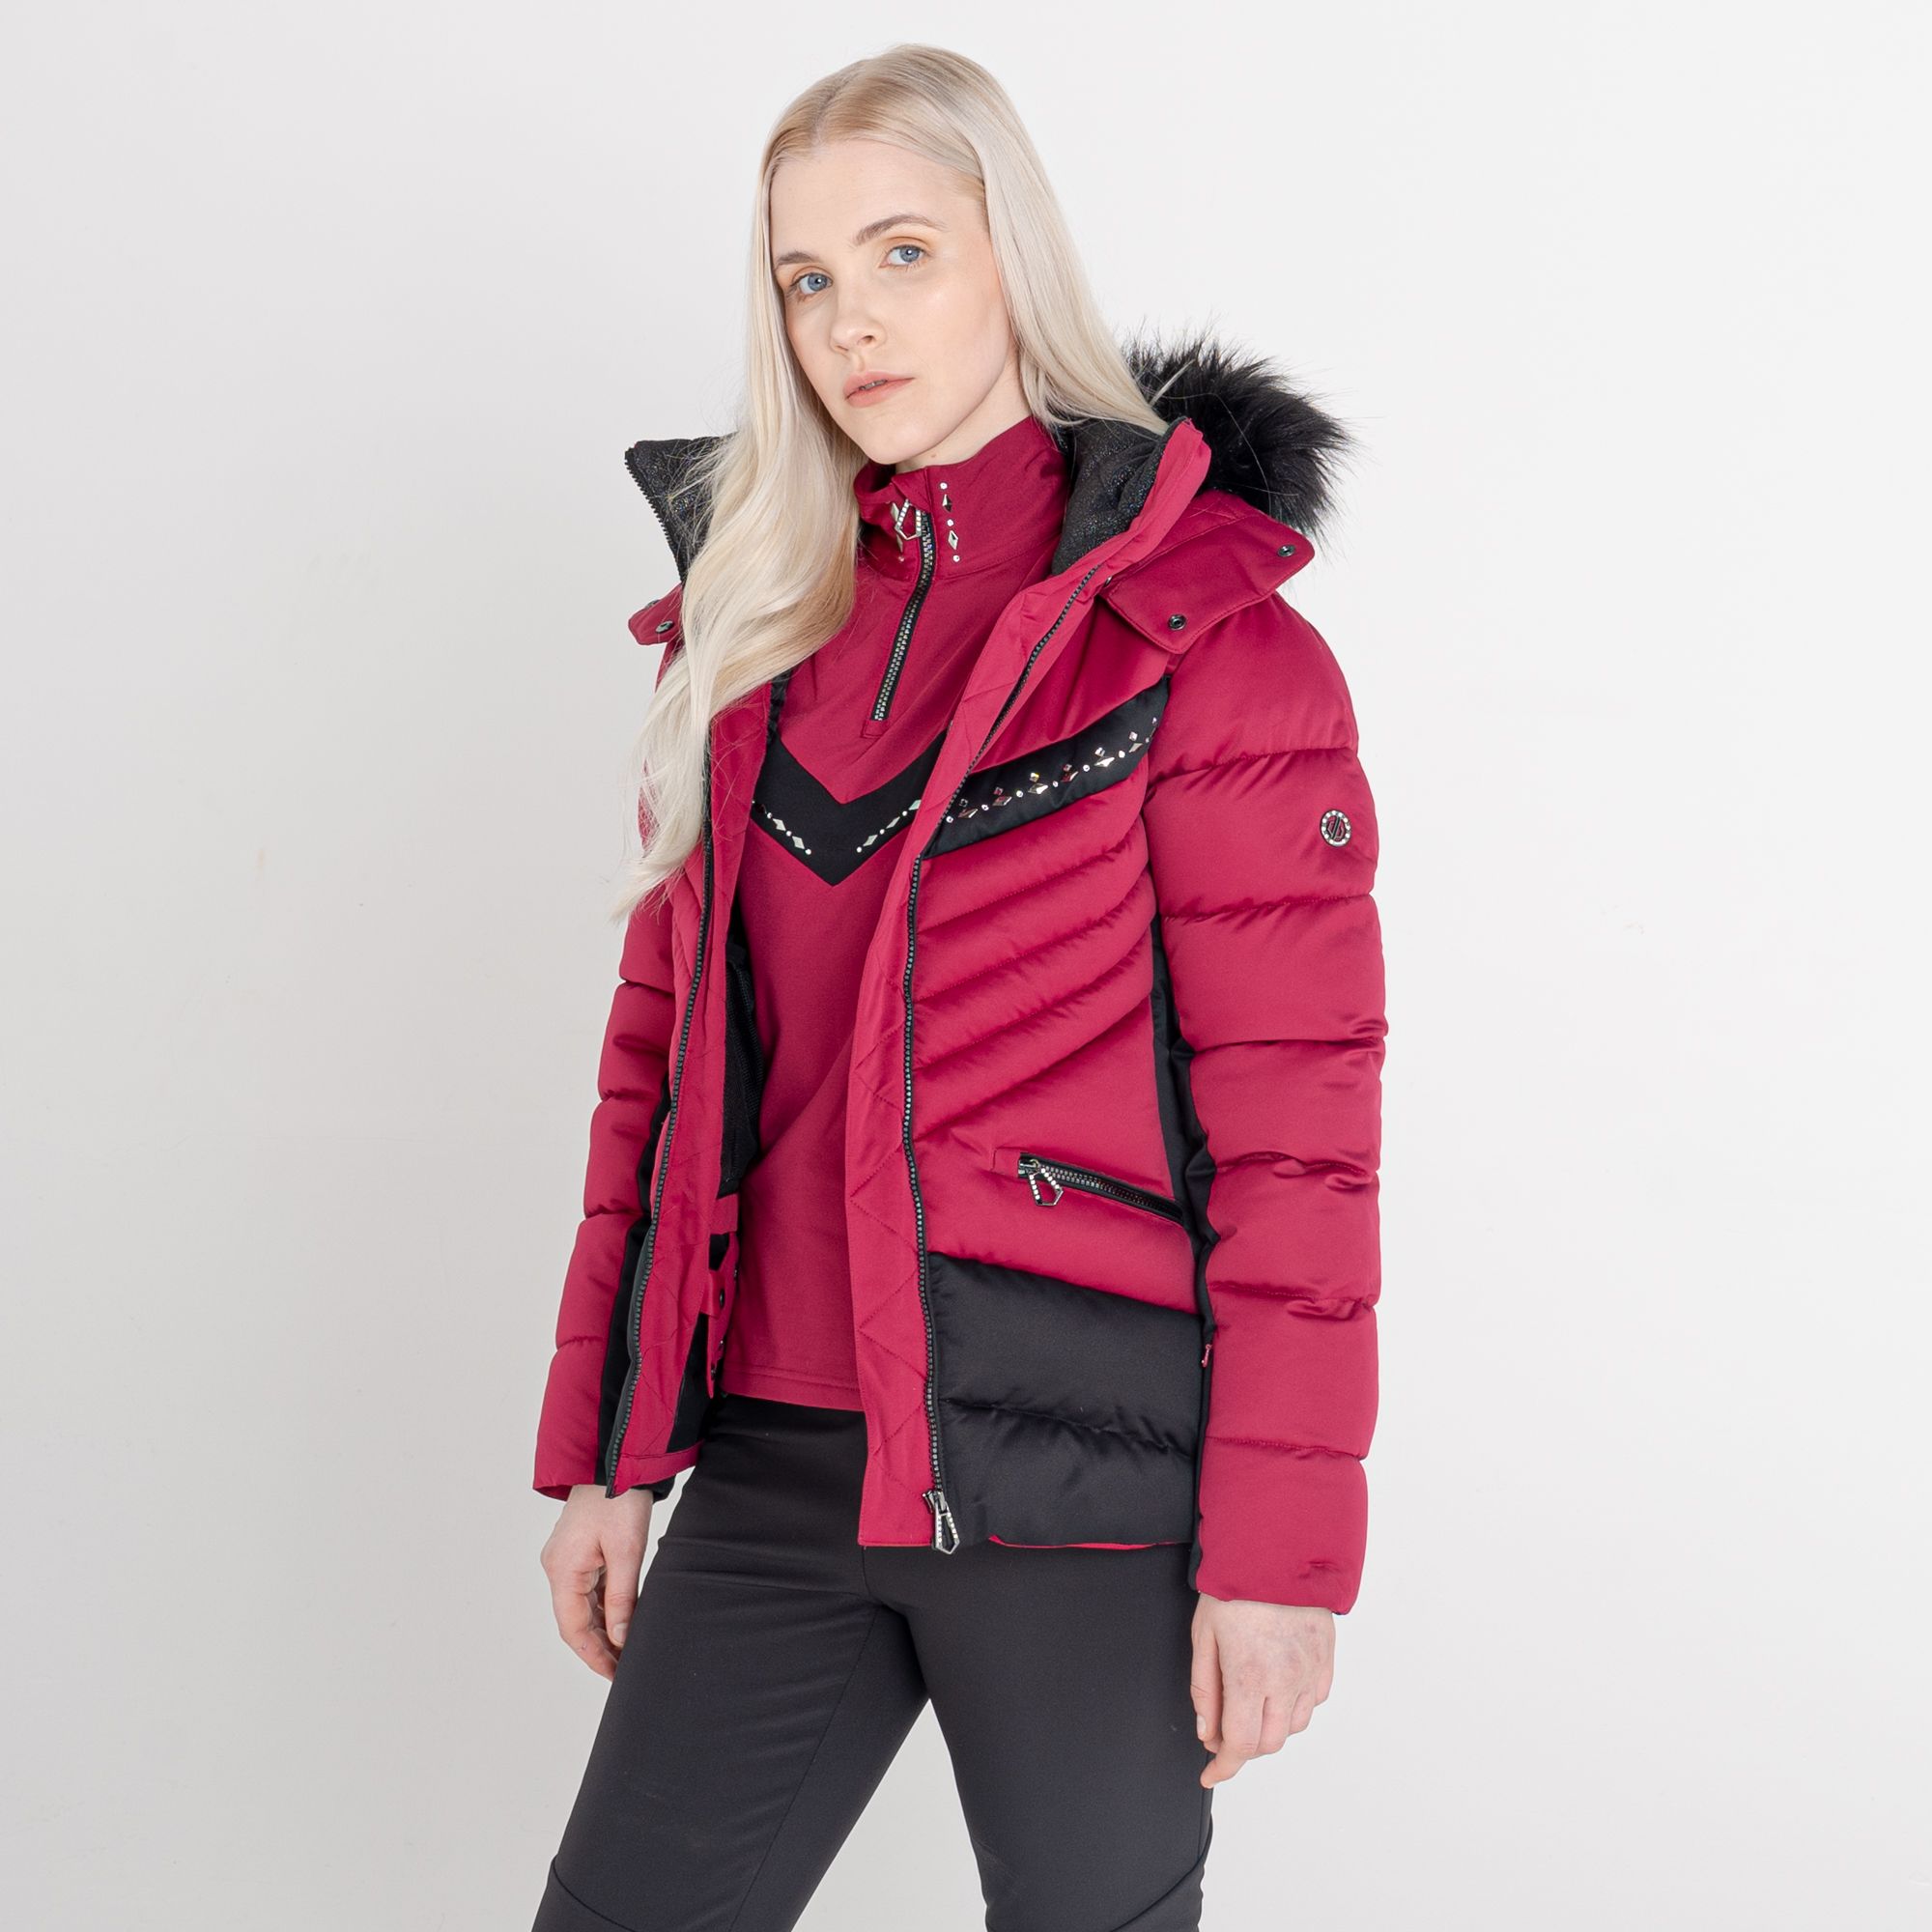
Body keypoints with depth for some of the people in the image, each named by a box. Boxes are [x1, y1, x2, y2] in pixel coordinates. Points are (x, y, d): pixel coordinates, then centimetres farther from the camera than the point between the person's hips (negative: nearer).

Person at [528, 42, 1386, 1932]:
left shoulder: (1193, 625, -6)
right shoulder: (752, 618, 10)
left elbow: (1295, 1107, -9)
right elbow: (663, 1047, 12)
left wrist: (1280, 1547, -12)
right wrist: (597, 1448, 11)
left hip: (1079, 1484, -4)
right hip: (772, 1471, 5)